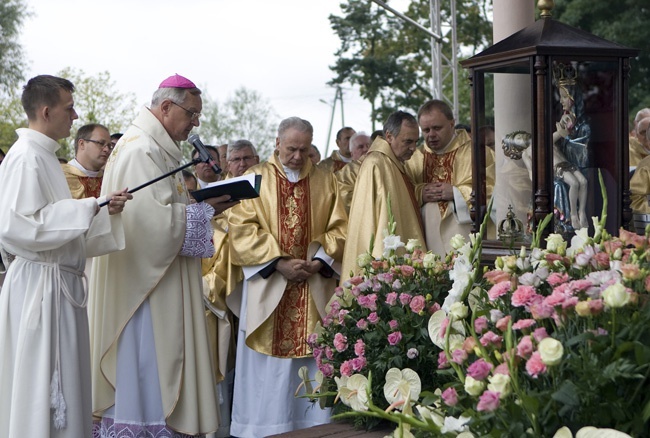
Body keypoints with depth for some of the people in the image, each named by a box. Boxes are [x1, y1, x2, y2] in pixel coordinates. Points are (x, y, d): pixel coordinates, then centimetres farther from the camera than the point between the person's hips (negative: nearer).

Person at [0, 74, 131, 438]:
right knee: (41, 384, -3)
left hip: (58, 285, 10)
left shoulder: (43, 156, 15)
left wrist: (103, 210, 7)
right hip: (40, 286, -10)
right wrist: (85, 210, -20)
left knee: (61, 387, 12)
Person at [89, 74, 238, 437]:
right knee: (147, 368, -4)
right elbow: (155, 219, -24)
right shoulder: (142, 150, -17)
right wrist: (206, 210, -14)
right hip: (145, 282, -11)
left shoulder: (158, 148, 16)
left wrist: (206, 206, 6)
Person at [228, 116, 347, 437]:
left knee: (314, 360, 2)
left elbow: (339, 228, 7)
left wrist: (318, 262, -9)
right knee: (268, 371, 1)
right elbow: (241, 228, -4)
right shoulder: (256, 178, 4)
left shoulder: (325, 180, 11)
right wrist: (279, 263, -13)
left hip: (314, 287, 2)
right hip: (268, 286, -2)